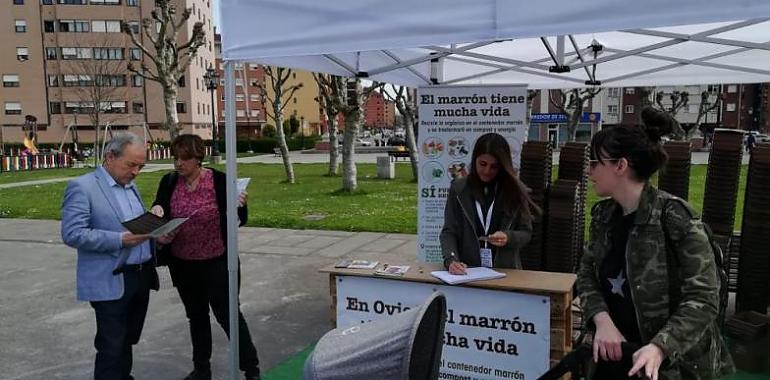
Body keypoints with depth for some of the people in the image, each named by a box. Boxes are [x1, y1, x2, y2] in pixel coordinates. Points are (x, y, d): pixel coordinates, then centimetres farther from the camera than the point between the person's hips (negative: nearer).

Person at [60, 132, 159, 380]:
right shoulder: (82, 187, -11)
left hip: (142, 276, 7)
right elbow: (72, 234, -18)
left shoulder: (131, 185, 13)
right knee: (111, 348, 0)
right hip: (111, 282, -7)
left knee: (128, 342, 19)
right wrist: (120, 240, -24)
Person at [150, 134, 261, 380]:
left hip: (216, 263, -4)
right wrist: (157, 209, -25)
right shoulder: (169, 182, 0)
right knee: (196, 316, 18)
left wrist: (240, 206, -29)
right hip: (183, 265, 5)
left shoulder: (219, 180, -11)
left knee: (228, 314, 2)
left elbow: (238, 221, -7)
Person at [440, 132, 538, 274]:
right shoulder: (459, 188, 4)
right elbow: (449, 232, 3)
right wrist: (451, 260, -15)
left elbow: (526, 232, 10)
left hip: (505, 272, 0)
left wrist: (508, 238, -12)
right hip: (466, 271, 0)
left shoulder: (515, 190, 4)